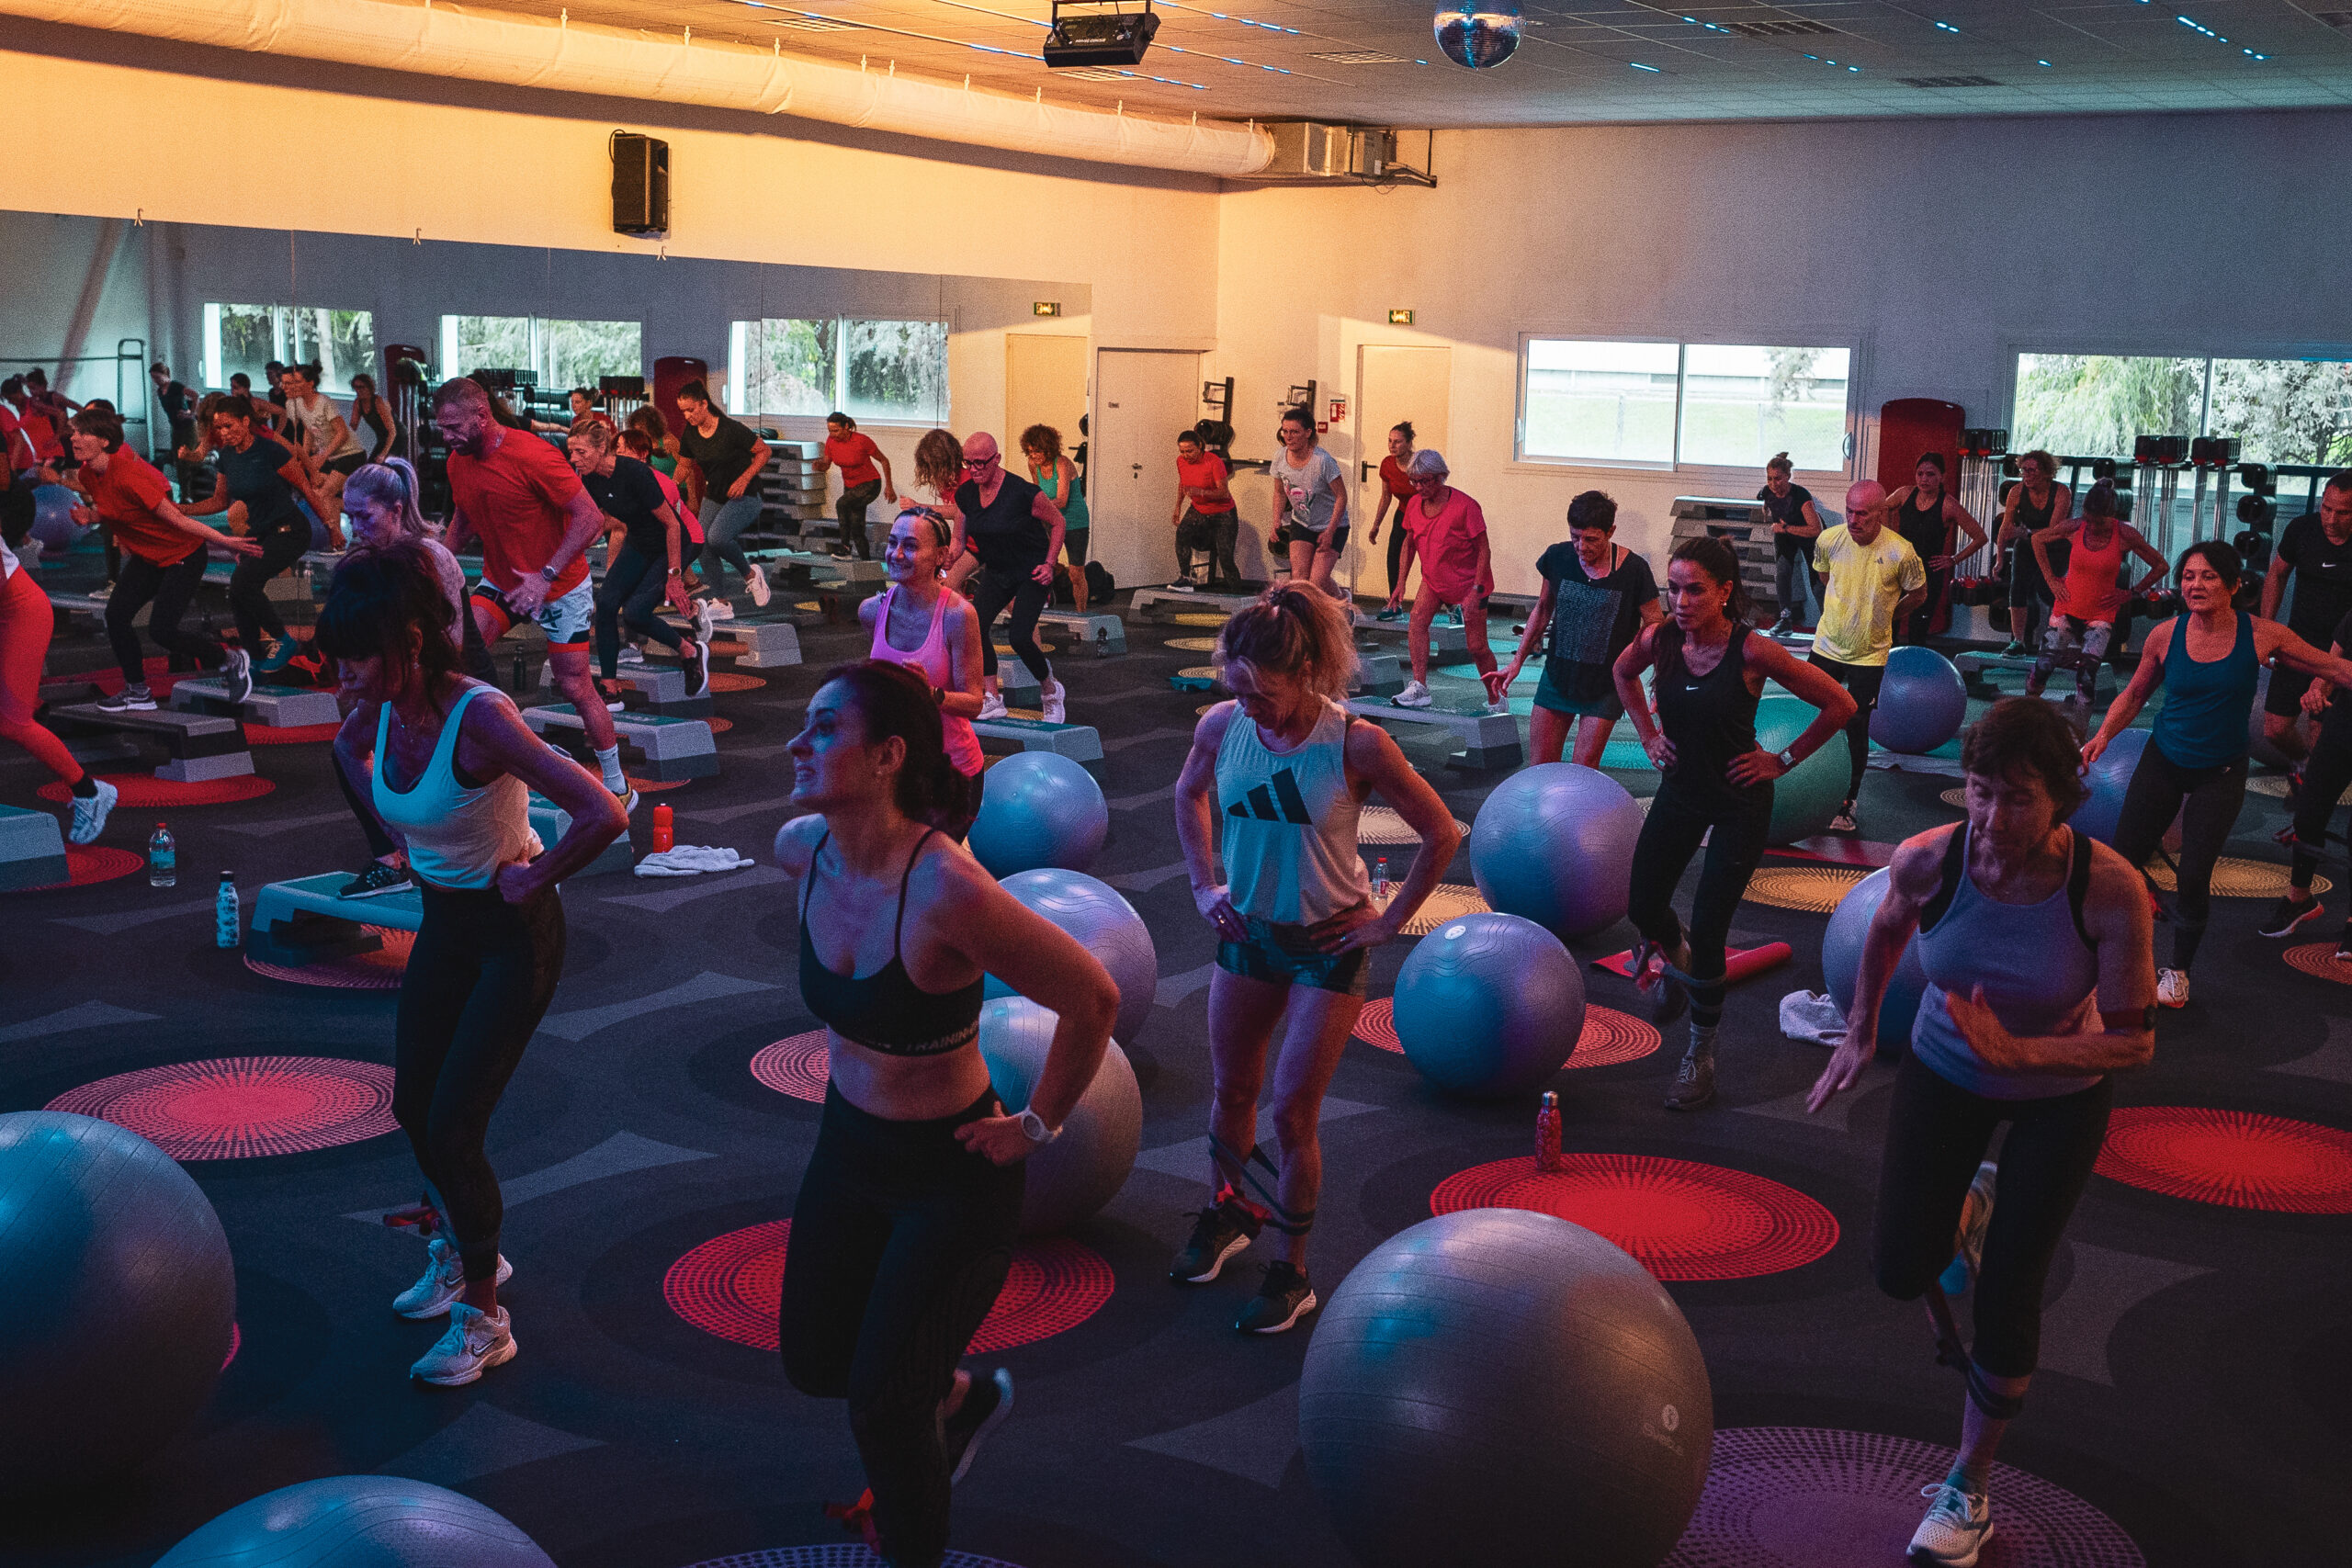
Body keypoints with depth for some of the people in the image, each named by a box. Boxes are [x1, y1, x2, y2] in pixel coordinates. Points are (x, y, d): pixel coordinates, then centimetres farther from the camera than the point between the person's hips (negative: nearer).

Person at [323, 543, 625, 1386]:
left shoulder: (480, 718, -29)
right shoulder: (380, 713, -6)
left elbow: (604, 815, -35)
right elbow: (347, 747, 22)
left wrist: (534, 876, -21)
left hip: (512, 932, -7)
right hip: (443, 922, 7)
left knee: (453, 1124, -6)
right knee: (413, 1105, 15)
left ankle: (484, 1320, 10)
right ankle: (461, 1253, 40)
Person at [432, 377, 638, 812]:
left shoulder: (532, 456, -25)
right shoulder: (458, 462, -3)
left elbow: (590, 517, -24)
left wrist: (545, 576, -29)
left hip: (561, 587, -6)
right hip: (500, 581, 6)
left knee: (575, 687, 1)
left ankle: (618, 788, 16)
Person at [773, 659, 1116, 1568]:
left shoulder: (946, 888, -34)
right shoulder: (804, 847, -12)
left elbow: (1092, 999, -27)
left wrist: (1037, 1125, -14)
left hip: (952, 1175, -7)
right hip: (848, 1146, 7)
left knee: (881, 1401, 2)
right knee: (813, 1362, 21)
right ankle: (961, 1396, 51)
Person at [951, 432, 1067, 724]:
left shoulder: (1023, 492, -22)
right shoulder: (965, 495, -5)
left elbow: (1057, 523, -7)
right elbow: (959, 541, 7)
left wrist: (1049, 564, -14)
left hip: (1031, 572, -6)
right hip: (996, 572, 6)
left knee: (1020, 638, -18)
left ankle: (1051, 690, 10)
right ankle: (992, 700, -5)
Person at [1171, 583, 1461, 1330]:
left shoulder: (1356, 745, -23)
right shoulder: (1222, 726, -11)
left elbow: (1442, 835, -12)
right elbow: (1190, 796, 13)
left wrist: (1391, 920, -9)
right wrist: (1205, 885, 7)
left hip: (1329, 946, -4)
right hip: (1248, 932, 4)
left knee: (1292, 1110, -1)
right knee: (1231, 1090, 17)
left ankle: (1292, 1274, 15)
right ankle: (1226, 1212, 44)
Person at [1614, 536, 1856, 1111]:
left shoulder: (1752, 652, -24)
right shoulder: (1661, 640, -12)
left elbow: (1839, 704, -16)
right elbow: (1624, 674, 14)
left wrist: (1783, 761, -11)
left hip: (1738, 803, -4)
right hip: (1679, 790, 5)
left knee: (1707, 932, -5)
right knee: (1643, 906, 13)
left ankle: (1702, 1056, 14)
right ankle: (1675, 955, 50)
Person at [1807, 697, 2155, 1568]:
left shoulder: (2109, 890, -33)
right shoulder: (1929, 860, -26)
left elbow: (2134, 1042, -26)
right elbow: (1887, 927, -1)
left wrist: (2018, 1052, -39)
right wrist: (1860, 1033, 7)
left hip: (2060, 1095, -2)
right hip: (1944, 1072, 2)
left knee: (2005, 1295, 1)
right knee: (1900, 1273, 1)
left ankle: (1969, 1491, 24)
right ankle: (1970, 1206, 39)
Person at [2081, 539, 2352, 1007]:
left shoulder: (2261, 636, -11)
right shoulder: (2166, 636, -7)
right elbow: (2135, 694, 6)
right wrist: (2103, 735, -8)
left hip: (2220, 775, -1)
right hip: (2163, 764, 2)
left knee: (2193, 877, -4)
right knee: (2121, 862, -3)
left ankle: (2179, 970, 21)